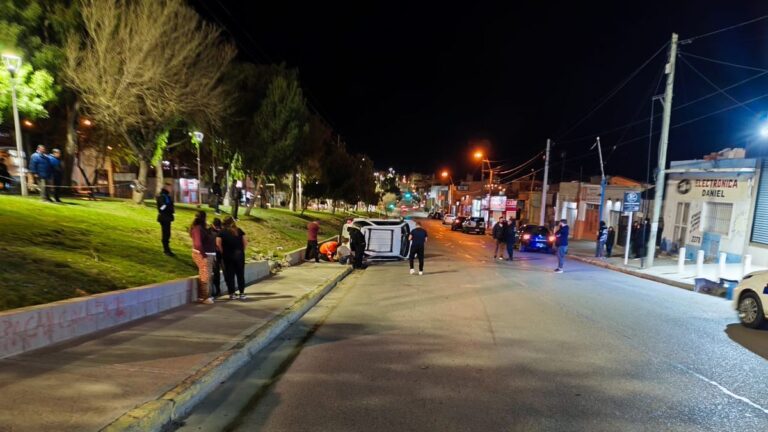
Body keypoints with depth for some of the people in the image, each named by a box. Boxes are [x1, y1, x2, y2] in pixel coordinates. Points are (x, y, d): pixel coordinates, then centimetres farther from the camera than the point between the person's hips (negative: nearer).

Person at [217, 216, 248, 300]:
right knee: (240, 274, 7)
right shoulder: (239, 230, 3)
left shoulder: (222, 232, 0)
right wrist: (242, 251, 7)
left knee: (229, 275, 7)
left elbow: (218, 244, -11)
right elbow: (245, 242, -1)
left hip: (227, 256, -1)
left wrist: (223, 252, 1)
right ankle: (242, 293, 9)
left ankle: (232, 294, 10)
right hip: (239, 254, 1)